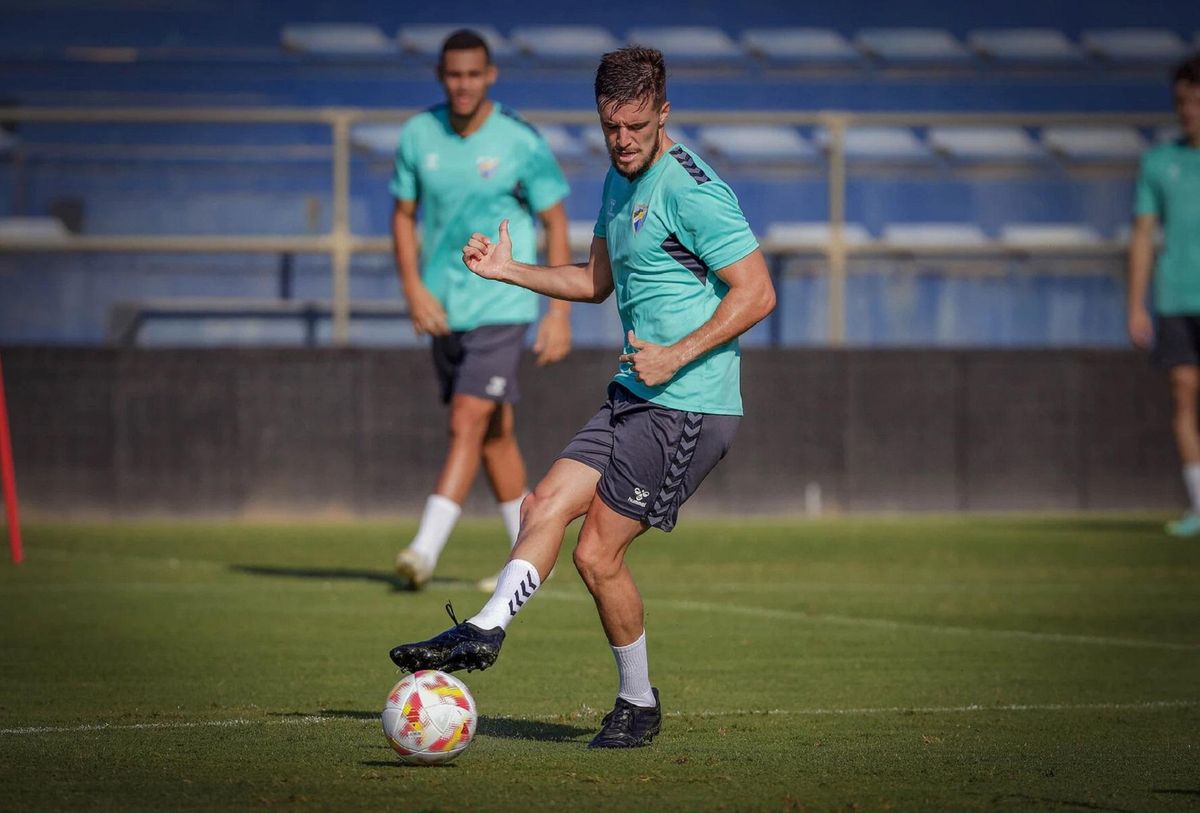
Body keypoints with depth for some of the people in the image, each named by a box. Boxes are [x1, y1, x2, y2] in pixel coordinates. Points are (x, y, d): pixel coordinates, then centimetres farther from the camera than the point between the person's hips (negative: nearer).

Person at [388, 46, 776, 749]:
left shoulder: (691, 190, -15)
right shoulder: (620, 181, 14)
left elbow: (757, 292, -17)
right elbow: (598, 281, 28)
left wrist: (676, 355, -21)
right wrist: (509, 270, 16)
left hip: (688, 408, -9)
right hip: (636, 399, 9)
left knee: (598, 551, -9)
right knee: (547, 506, -3)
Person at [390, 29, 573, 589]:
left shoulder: (521, 142, -10)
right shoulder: (417, 135, 1)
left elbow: (555, 223, -3)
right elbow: (403, 215, 10)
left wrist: (559, 312, -8)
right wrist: (414, 289, -4)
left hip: (501, 306, -5)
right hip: (443, 307, 5)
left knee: (468, 422, -16)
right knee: (495, 431, 13)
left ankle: (426, 549, -22)